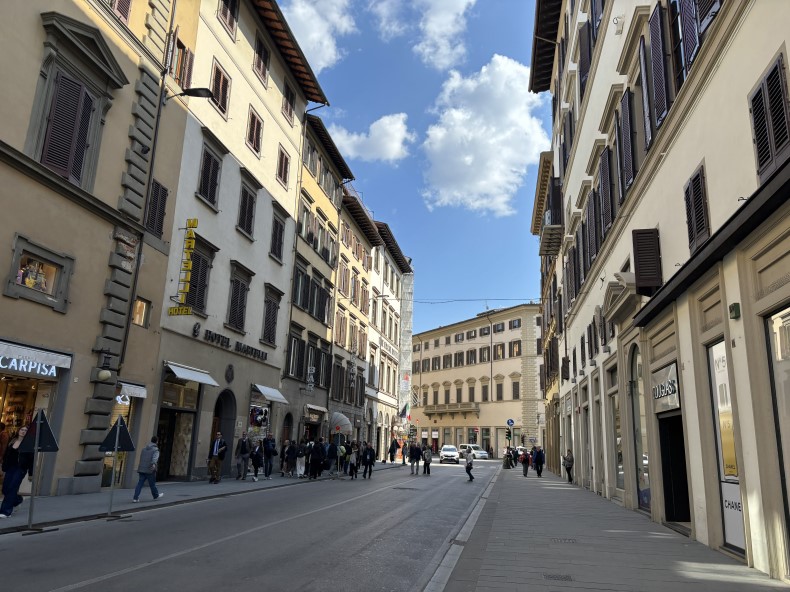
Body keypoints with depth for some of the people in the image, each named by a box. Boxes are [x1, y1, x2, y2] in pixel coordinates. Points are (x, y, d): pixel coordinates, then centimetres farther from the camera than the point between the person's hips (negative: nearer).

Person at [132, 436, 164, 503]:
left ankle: (135, 498, -6)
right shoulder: (155, 450, -6)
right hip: (150, 470, -5)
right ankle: (156, 496, 26)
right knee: (152, 484, 9)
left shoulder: (144, 449, 15)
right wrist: (154, 464, -42)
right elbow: (155, 457, -25)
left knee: (140, 483, 3)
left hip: (141, 469, 5)